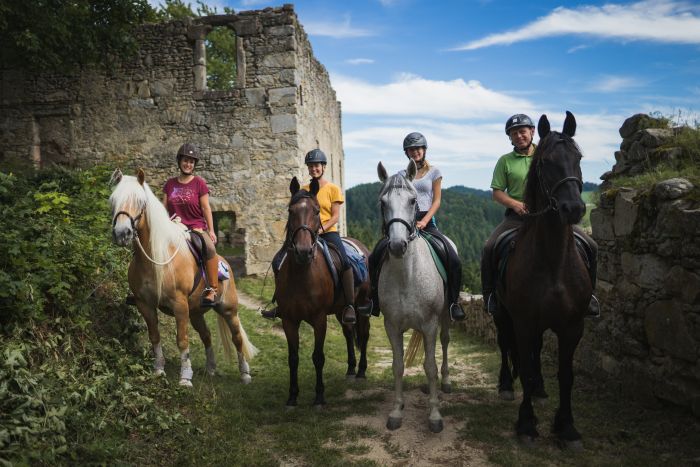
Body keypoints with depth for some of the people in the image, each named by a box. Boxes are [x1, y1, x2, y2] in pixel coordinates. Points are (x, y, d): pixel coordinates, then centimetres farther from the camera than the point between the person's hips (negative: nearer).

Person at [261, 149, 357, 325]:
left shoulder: (333, 189, 3)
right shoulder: (304, 190, 14)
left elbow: (335, 216, -4)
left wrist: (322, 229, -19)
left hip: (328, 232, -4)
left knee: (345, 262, -31)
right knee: (278, 260, -4)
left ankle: (349, 305, -20)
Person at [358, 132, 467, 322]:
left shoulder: (434, 172, 8)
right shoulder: (402, 175, 15)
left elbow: (437, 200, 2)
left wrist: (424, 221, -12)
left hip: (427, 221, -2)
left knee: (453, 260, -21)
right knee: (376, 255, -13)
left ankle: (454, 302, -4)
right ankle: (375, 301, -2)